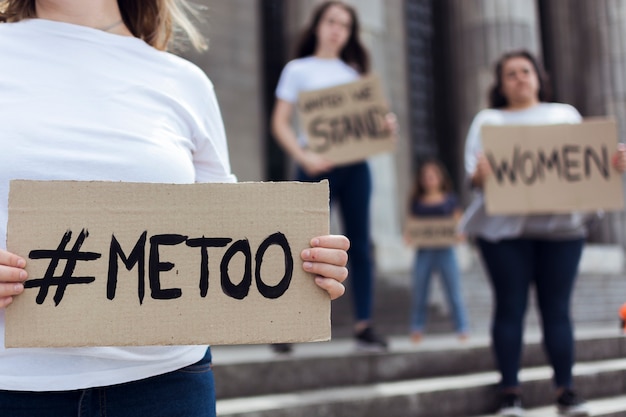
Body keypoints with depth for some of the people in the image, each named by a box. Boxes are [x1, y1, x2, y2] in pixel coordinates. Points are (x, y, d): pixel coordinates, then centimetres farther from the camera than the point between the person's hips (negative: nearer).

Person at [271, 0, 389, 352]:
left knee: (360, 245, 2)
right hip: (318, 166, -4)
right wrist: (303, 157, -17)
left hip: (355, 164, 4)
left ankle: (364, 325, 6)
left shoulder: (354, 71, 18)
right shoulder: (298, 69, 6)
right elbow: (280, 123, -2)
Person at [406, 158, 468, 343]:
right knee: (419, 292, 5)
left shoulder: (450, 200, 5)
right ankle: (417, 328, 17)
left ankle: (462, 328, 10)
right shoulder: (416, 202, 7)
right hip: (424, 251, 1)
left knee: (454, 292, 1)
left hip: (445, 250, -1)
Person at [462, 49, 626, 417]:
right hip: (505, 226, -1)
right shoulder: (489, 120, 15)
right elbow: (474, 169, 2)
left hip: (561, 225, 1)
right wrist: (479, 174, -23)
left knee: (557, 307, 0)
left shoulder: (565, 114, 20)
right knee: (510, 307, -3)